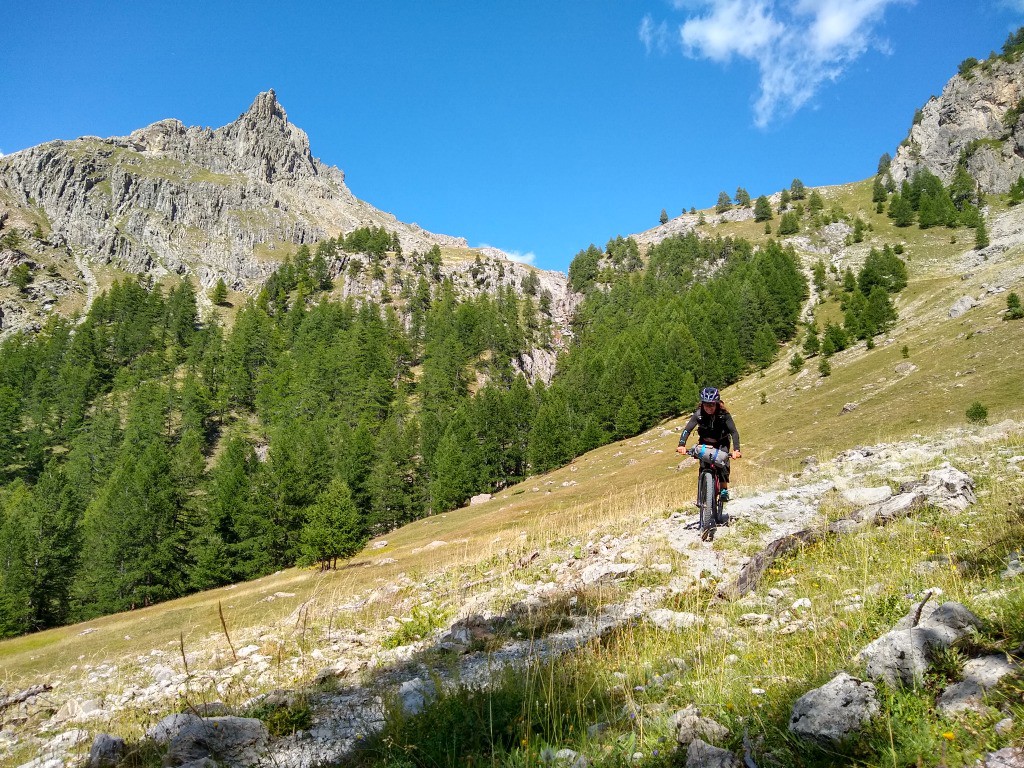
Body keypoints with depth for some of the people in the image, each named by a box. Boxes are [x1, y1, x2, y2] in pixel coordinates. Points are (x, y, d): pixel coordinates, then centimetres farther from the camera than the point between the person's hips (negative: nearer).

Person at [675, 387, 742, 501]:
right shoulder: (698, 414, -24)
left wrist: (736, 449, -47)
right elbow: (687, 430, -32)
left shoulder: (724, 414, -26)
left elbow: (734, 432, -32)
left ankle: (724, 489, -11)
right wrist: (681, 445, -49)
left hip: (722, 442, -1)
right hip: (705, 442, 1)